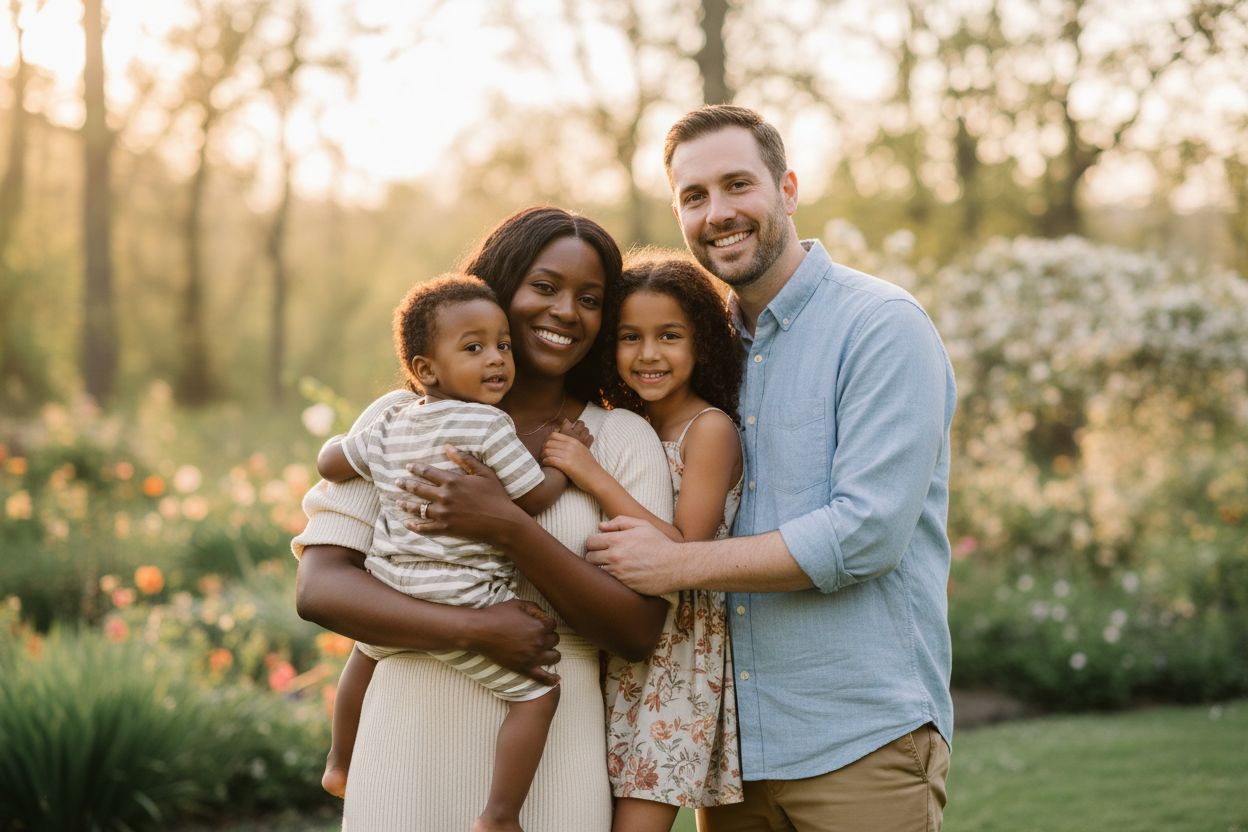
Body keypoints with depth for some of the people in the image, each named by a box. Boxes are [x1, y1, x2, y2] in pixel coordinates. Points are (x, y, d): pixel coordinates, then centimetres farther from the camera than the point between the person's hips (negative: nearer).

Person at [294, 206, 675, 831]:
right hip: (413, 744, 0)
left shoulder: (625, 441, 3)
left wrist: (511, 530, -17)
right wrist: (475, 628, -18)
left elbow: (639, 633, -5)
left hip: (552, 753, 1)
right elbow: (318, 588, -6)